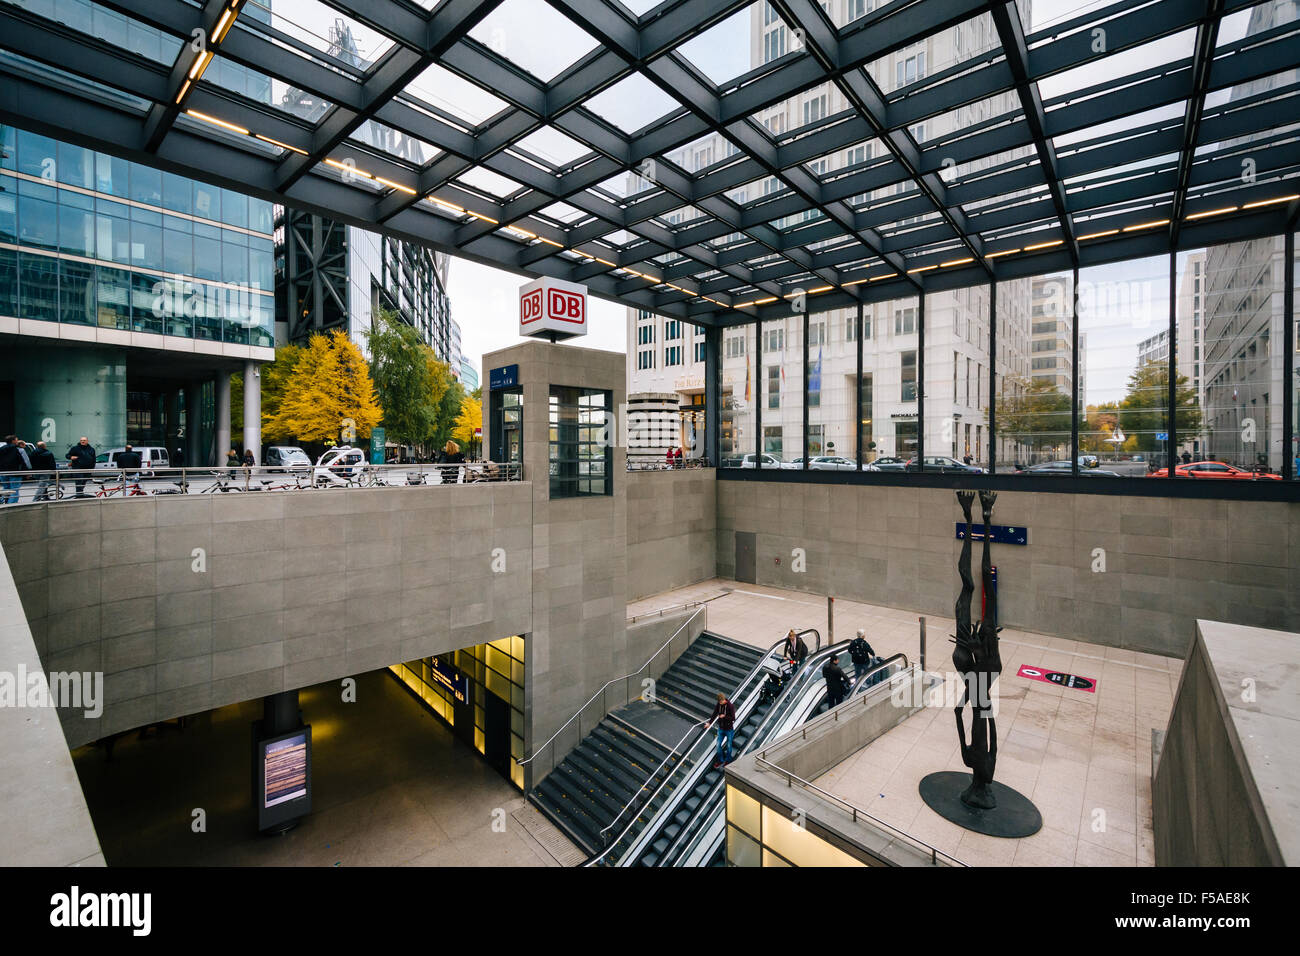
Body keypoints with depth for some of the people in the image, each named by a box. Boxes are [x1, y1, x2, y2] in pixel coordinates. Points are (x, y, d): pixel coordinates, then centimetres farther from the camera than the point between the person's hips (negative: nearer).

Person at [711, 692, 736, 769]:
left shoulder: (730, 706, -21)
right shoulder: (719, 704, -6)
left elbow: (733, 718, -19)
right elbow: (715, 713, 7)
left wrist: (724, 716, -26)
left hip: (729, 729, -5)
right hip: (721, 728, 5)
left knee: (728, 746, 10)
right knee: (718, 745, 9)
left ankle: (728, 760, 31)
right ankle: (721, 760, 27)